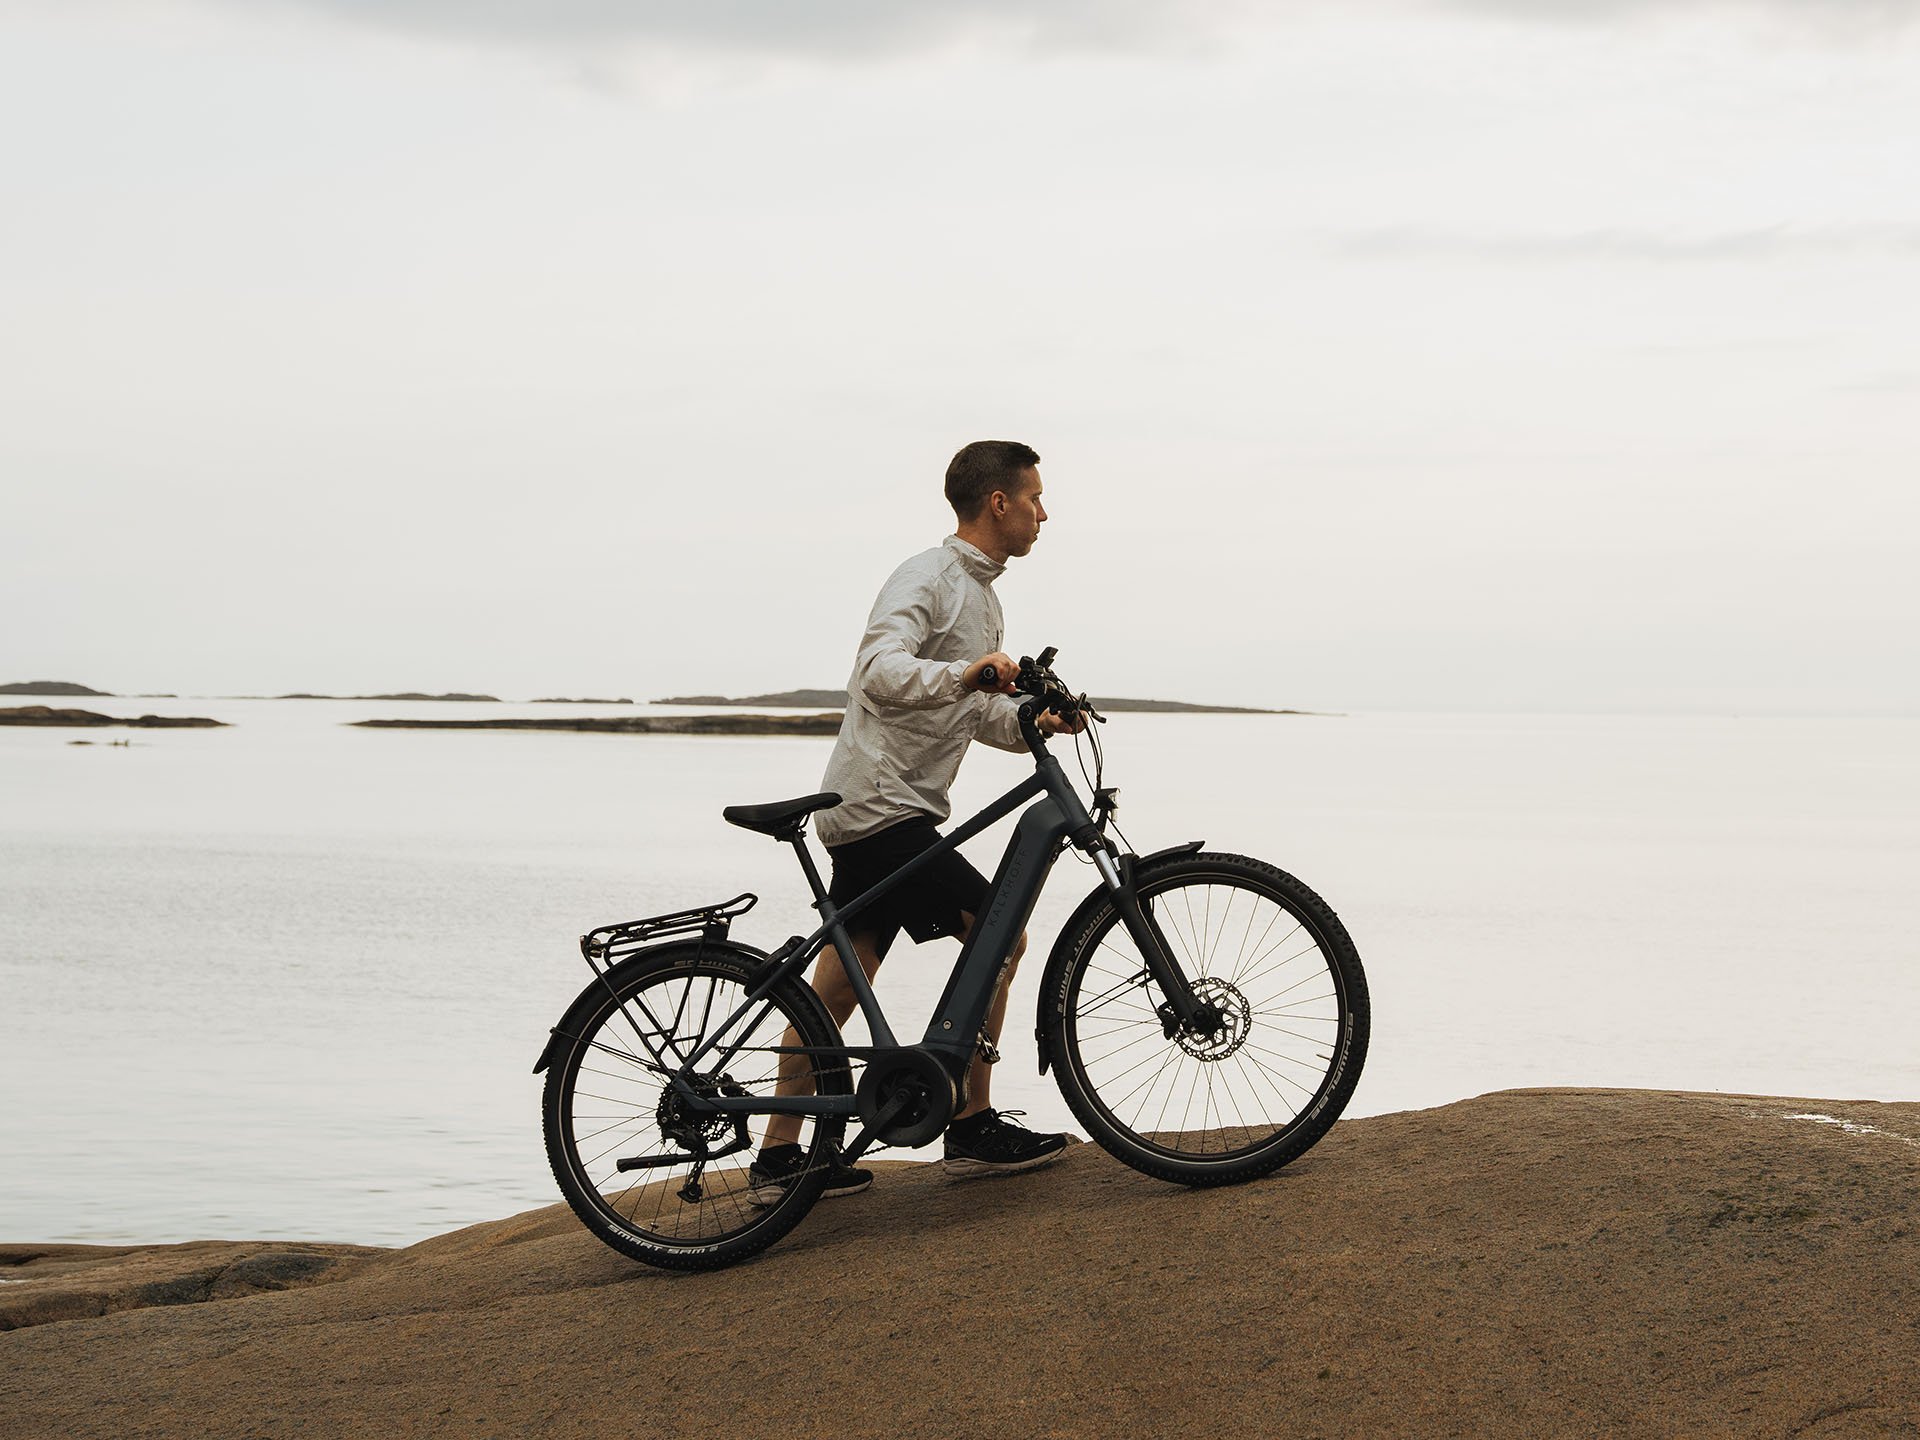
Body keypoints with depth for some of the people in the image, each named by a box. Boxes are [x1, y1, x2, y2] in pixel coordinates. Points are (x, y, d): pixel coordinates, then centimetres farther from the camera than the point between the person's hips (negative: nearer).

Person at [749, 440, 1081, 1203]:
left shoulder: (982, 594, 18)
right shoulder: (926, 578, -13)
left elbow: (975, 710, 21)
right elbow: (882, 672, -29)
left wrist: (1033, 722, 2)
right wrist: (961, 674, -44)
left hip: (873, 810, 10)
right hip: (882, 804, -10)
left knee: (839, 984, 8)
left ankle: (779, 1158, 10)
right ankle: (973, 1128, -2)